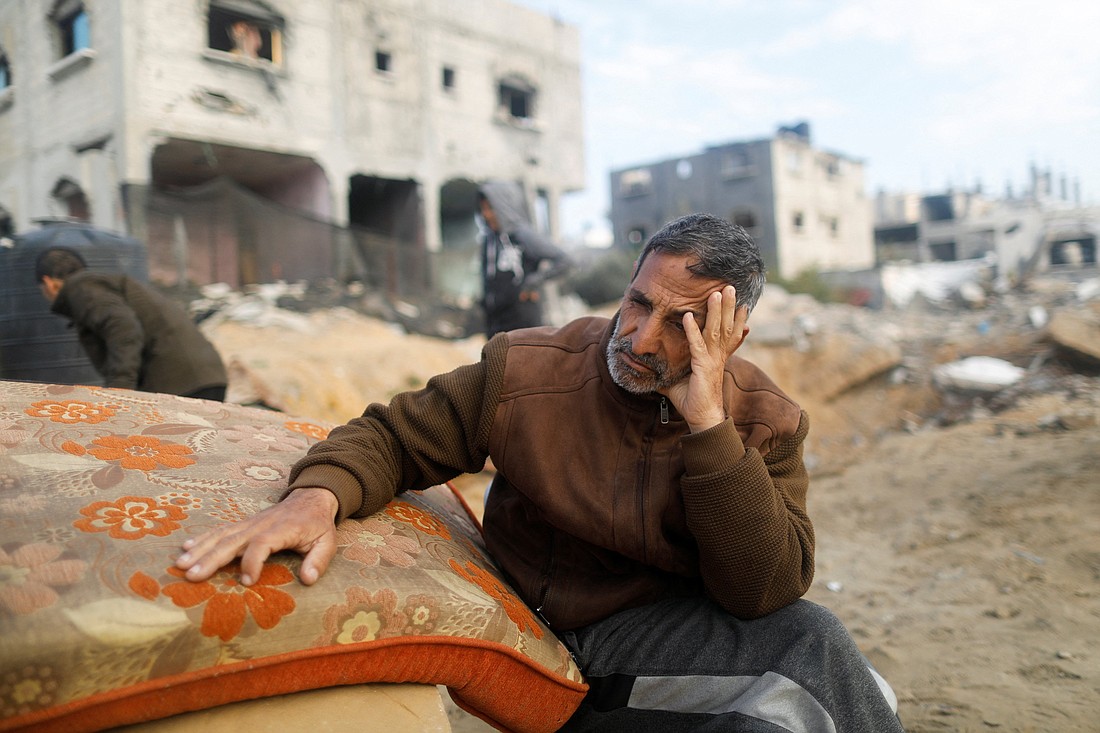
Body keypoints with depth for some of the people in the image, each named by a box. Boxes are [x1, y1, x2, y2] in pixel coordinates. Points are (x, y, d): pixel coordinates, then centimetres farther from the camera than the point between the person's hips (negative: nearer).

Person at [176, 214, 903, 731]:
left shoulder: (766, 422, -9)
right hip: (536, 633, 0)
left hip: (664, 637, 1)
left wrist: (709, 427, -28)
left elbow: (767, 591, -19)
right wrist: (319, 494, -28)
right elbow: (391, 435, -6)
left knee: (807, 636, -27)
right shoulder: (527, 373, -13)